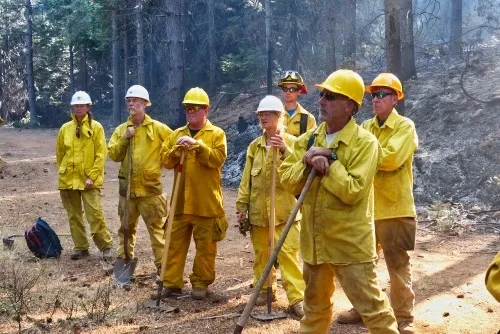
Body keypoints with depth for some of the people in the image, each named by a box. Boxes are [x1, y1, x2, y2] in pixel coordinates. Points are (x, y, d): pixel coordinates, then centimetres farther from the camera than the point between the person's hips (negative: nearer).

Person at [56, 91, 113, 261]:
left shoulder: (96, 127, -3)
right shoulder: (65, 128, 6)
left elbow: (101, 154, -7)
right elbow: (60, 154, 15)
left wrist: (92, 176, -13)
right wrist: (65, 171, 8)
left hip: (89, 180, -4)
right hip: (68, 179, 4)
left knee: (95, 213, -11)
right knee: (74, 215, 8)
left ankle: (106, 246, 1)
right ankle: (80, 247, 19)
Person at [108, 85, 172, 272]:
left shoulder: (157, 128, -4)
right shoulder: (121, 129, 8)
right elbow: (113, 155, 1)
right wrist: (124, 139, -10)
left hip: (150, 188, -4)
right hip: (127, 187, 4)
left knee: (156, 228, -1)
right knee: (127, 227, 16)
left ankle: (162, 265, 3)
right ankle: (124, 259, 28)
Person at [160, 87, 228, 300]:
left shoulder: (217, 134, 1)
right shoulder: (177, 134, 14)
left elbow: (218, 158, -14)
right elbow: (165, 161, 6)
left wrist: (197, 145, -22)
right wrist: (176, 150, -12)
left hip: (206, 202, -4)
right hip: (181, 201, 4)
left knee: (205, 245, 5)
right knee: (176, 243, 7)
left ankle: (201, 284, 17)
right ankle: (172, 283, 15)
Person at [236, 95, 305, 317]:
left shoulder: (292, 142, 0)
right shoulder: (254, 146, 10)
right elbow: (246, 179, 9)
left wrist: (285, 151, -24)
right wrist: (241, 206, 4)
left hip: (284, 208, -4)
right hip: (258, 209, 4)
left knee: (288, 252, -8)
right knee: (261, 252, 12)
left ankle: (296, 297, -4)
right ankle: (264, 290, 25)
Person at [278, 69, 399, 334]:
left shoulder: (365, 142, -14)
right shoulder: (308, 139, 7)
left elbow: (352, 191, -23)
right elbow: (287, 179, 2)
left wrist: (328, 162, -19)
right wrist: (307, 163, -15)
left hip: (350, 243, -6)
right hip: (314, 240, 6)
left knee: (371, 306, 1)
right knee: (315, 304, 22)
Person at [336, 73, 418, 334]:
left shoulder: (405, 127, -8)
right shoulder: (365, 127, 12)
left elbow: (391, 158, -23)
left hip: (395, 209, -6)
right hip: (366, 207, 6)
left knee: (398, 266, 3)